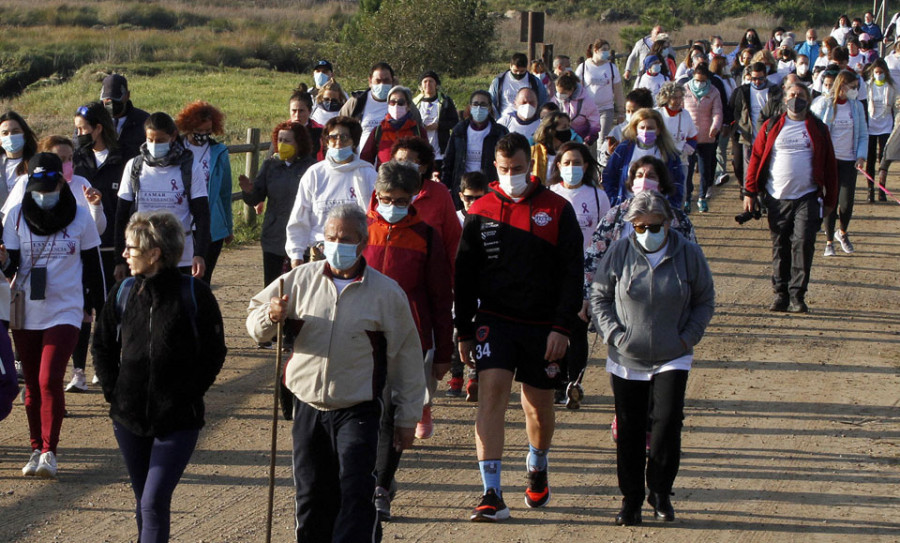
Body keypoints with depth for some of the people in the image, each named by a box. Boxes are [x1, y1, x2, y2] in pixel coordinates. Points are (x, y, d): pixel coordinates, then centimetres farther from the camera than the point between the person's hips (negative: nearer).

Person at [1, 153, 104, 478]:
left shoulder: (80, 218, -3)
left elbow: (93, 267, 6)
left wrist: (100, 310, 9)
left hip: (65, 313, -2)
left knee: (50, 380, -14)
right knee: (32, 384, 10)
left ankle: (49, 452, -6)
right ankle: (37, 450, 21)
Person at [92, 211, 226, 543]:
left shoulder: (194, 294, -8)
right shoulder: (124, 293, 2)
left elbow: (214, 353, -1)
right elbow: (102, 347, 13)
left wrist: (188, 394, -7)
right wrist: (113, 391, 3)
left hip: (178, 420, -4)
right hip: (129, 417, 4)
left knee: (155, 502, -13)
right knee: (144, 503, 15)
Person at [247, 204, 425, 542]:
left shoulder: (387, 293, -2)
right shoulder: (301, 280, 4)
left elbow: (406, 358, 4)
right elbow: (255, 320, 11)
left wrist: (407, 419, 4)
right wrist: (271, 318, -14)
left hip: (357, 411, -3)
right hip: (308, 407, 3)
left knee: (356, 494, -12)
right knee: (311, 498, 10)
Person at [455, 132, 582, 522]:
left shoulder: (557, 210, -1)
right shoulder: (480, 212, 2)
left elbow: (572, 272, -1)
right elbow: (464, 275, 7)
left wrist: (562, 328, -9)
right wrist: (464, 332, 4)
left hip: (543, 325, 0)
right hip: (494, 320, 0)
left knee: (539, 405, 11)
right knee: (492, 392, -17)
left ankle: (537, 468, 42)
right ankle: (492, 494, -19)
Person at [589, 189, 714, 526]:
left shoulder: (689, 254, -2)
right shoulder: (620, 253, -2)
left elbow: (705, 302, 9)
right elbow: (599, 296, 6)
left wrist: (688, 336, -4)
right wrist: (613, 334, -7)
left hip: (672, 359, -1)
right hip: (627, 361, 1)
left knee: (667, 423, -13)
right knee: (629, 432, 5)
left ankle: (660, 492, 6)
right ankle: (631, 501, 17)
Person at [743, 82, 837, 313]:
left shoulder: (818, 129, 8)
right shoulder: (771, 127, 8)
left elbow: (830, 165, 11)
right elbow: (756, 159, 8)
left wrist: (830, 199, 8)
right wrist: (750, 192, 1)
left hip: (807, 198, -1)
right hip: (777, 198, 1)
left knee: (803, 244, -11)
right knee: (780, 247, 5)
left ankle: (797, 296, -6)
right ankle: (781, 294, 12)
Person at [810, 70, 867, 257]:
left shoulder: (857, 106, 4)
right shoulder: (823, 105, -5)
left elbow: (863, 134, 10)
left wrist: (861, 156, -3)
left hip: (849, 160, 2)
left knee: (847, 202, -3)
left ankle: (842, 233, 26)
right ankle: (829, 241, 14)